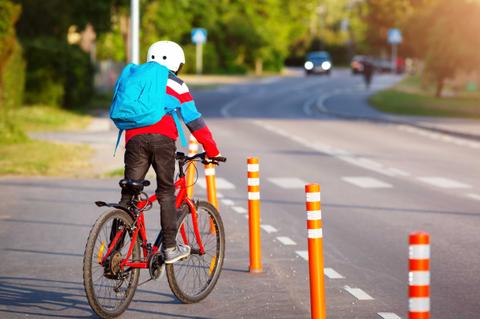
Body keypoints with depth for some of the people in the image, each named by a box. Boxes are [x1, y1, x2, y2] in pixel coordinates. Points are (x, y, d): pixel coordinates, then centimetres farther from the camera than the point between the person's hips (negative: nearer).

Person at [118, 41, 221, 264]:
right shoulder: (176, 85, 16)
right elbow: (194, 121, 15)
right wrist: (211, 150, 21)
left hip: (135, 139, 3)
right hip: (163, 139, -3)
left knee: (127, 196, 3)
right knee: (166, 193, 8)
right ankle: (170, 248, 5)